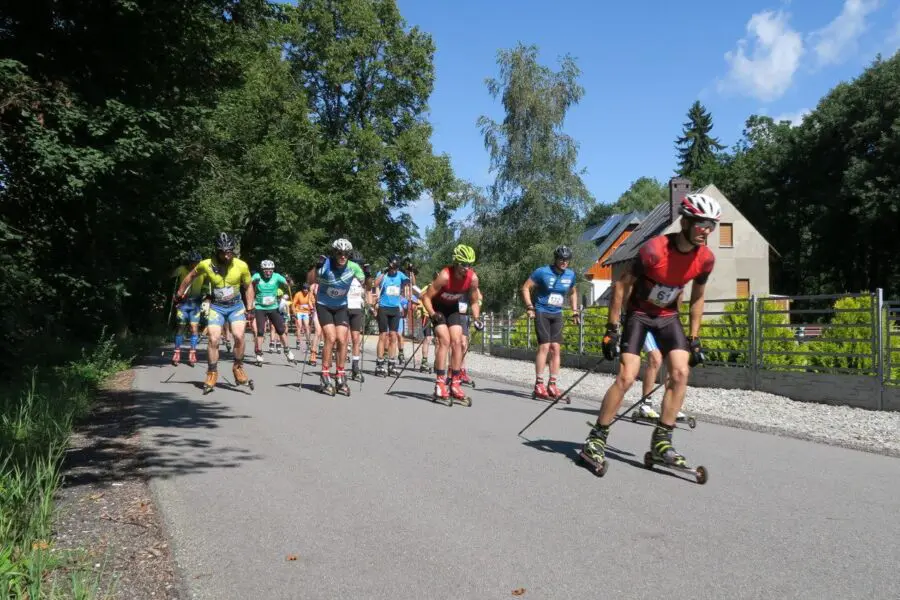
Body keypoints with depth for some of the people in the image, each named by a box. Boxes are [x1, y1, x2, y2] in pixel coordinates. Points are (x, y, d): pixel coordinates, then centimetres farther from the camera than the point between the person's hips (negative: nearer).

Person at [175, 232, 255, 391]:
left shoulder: (241, 266, -15)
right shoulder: (206, 265, -15)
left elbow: (248, 287, 1)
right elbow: (191, 276, 6)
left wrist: (250, 308, -3)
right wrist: (179, 294, 14)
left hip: (236, 306, 0)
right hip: (216, 307, 1)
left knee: (239, 336, -19)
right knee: (213, 340, -10)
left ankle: (238, 368, 2)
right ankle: (212, 374, 6)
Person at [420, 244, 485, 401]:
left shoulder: (473, 278, -20)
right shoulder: (445, 275, -33)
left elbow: (474, 301, -3)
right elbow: (426, 297, -26)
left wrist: (476, 318, -17)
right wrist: (432, 314, -39)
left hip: (453, 308, 4)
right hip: (438, 307, -4)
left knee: (457, 342, -5)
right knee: (445, 341, -18)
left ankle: (455, 383, 0)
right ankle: (440, 382, -15)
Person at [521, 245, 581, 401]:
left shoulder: (570, 275, 4)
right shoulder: (542, 272, -11)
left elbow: (572, 293, 22)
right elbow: (526, 288, -6)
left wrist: (575, 311, 15)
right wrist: (529, 307, -14)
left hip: (557, 314, 5)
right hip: (542, 312, -5)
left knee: (555, 348, 1)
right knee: (544, 346, -13)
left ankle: (552, 385, 6)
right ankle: (538, 385, -9)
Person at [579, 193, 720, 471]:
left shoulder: (706, 259, -11)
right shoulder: (654, 249, -28)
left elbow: (697, 298, 5)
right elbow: (621, 284, -18)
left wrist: (695, 338, 5)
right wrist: (611, 329, -18)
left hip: (668, 316, 5)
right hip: (638, 313, -5)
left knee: (681, 372, -12)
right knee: (626, 377, -14)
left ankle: (661, 441, -1)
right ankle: (596, 438, -1)